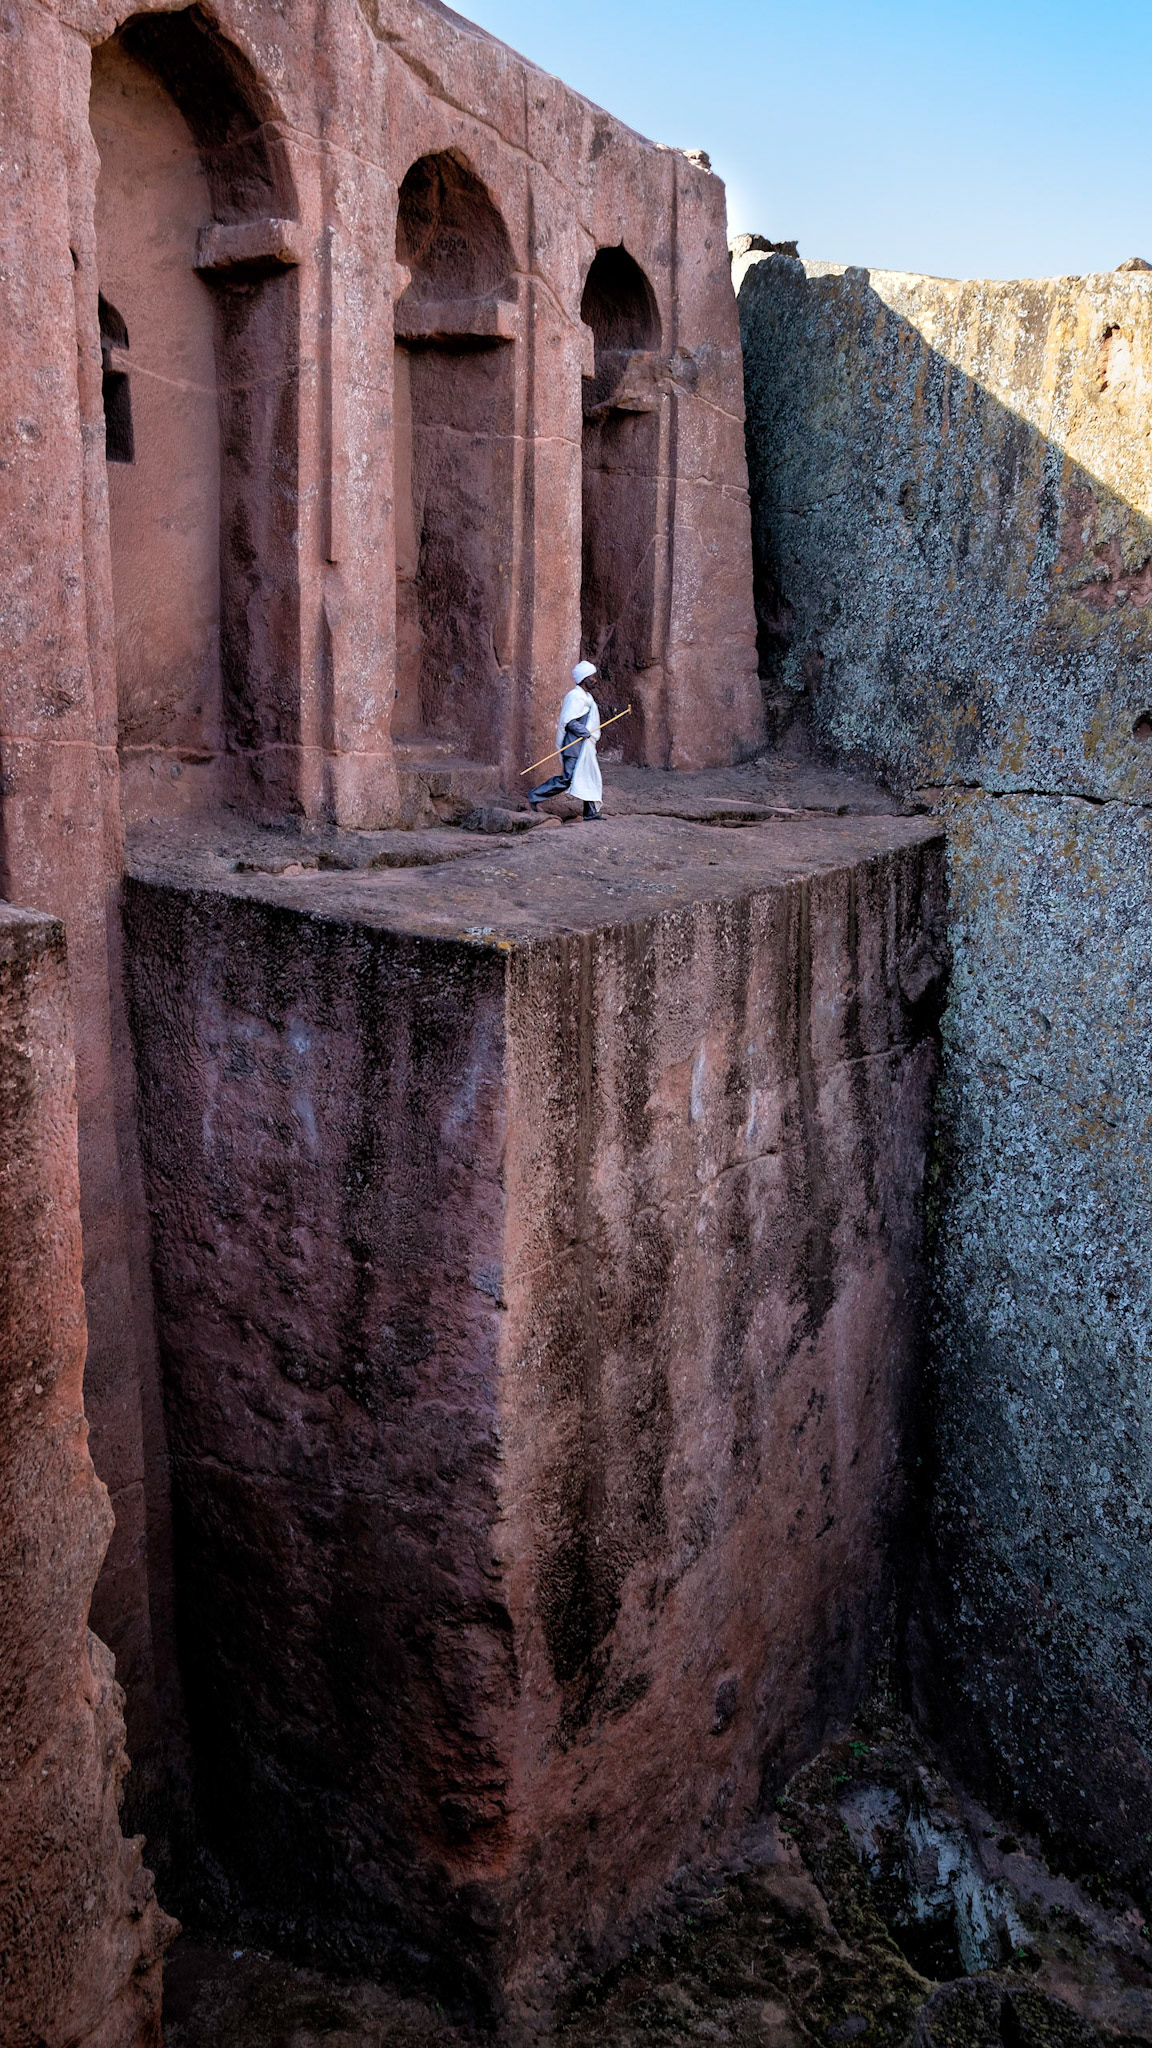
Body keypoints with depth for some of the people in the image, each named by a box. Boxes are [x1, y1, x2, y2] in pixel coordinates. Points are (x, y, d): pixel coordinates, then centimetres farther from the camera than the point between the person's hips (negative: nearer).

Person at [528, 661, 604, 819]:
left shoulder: (586, 696, 16)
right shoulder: (575, 696, -16)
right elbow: (569, 721, -22)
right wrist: (586, 732, -19)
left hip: (586, 747, 10)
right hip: (576, 745, -10)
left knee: (591, 777, 9)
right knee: (567, 779, -10)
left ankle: (592, 812, 13)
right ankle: (536, 795, -2)